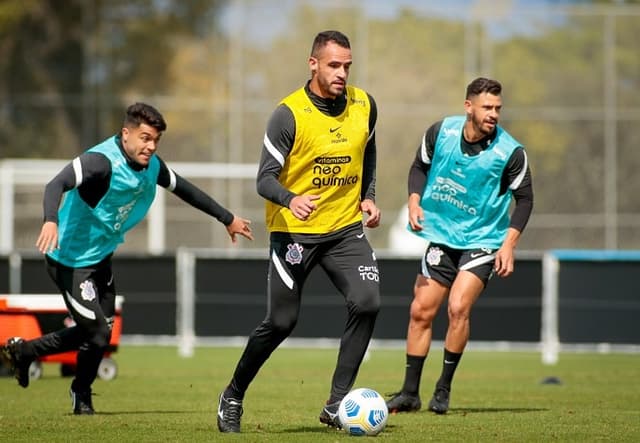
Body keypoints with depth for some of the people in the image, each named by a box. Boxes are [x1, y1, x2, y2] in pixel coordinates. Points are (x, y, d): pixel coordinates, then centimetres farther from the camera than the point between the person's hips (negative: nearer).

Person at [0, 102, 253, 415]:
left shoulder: (151, 165, -1)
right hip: (71, 259, -9)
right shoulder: (101, 161, -26)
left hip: (102, 257, 9)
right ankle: (82, 395, 20)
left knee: (98, 330, 15)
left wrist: (227, 219, 22)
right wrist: (51, 221, -59)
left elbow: (183, 189, 16)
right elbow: (57, 184, -40)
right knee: (98, 333, -8)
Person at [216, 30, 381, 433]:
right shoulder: (289, 114, -16)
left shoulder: (364, 106, 0)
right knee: (281, 323, 0)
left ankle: (338, 403, -7)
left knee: (367, 303, -17)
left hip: (346, 228, 4)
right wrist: (291, 199, -36)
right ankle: (233, 397, 24)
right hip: (294, 231, -4)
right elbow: (265, 178, -17)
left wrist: (367, 197, 9)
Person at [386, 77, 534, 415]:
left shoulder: (510, 152, -15)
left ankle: (443, 389, -3)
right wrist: (415, 202, -7)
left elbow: (524, 198, -6)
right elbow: (420, 166, 9)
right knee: (420, 312, 4)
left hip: (483, 240, -4)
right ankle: (410, 393, 17)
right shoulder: (441, 132, -7)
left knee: (458, 308, -20)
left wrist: (509, 244, -15)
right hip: (442, 235, 4)